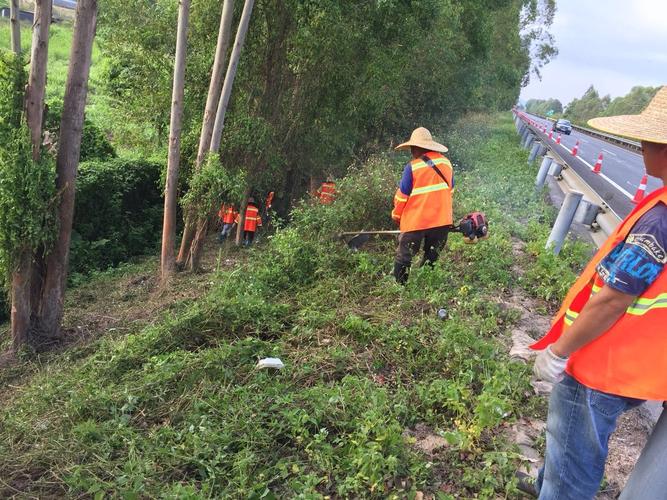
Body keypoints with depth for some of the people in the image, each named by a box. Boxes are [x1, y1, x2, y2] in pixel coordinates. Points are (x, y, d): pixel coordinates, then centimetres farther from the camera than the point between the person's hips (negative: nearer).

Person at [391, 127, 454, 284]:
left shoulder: (412, 167, -14)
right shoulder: (446, 163, 3)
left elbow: (402, 196, -9)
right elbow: (450, 190, 14)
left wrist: (396, 215, 8)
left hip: (415, 222, -5)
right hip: (442, 221, 5)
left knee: (403, 258, 8)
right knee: (432, 258, 17)